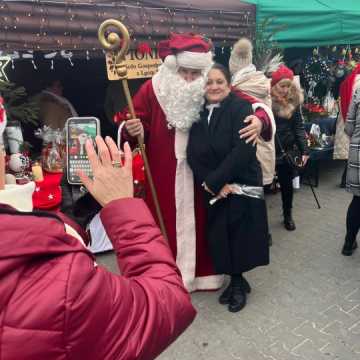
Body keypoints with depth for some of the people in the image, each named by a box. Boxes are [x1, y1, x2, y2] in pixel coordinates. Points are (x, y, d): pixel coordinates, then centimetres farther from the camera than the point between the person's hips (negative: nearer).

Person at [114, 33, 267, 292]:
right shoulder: (153, 89, -6)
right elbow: (129, 122, -3)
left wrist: (258, 120, -23)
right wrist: (131, 130, -27)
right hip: (164, 174, -1)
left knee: (199, 221, 12)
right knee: (166, 222, 8)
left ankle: (203, 272, 34)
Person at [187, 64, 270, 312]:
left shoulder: (241, 108, -9)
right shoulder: (199, 113, 5)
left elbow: (243, 150, -21)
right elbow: (193, 154, -2)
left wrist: (214, 181, -19)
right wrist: (210, 184, -15)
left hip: (241, 186, -4)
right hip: (213, 189, 5)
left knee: (239, 237, 4)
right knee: (220, 237, 10)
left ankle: (237, 283, 28)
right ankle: (237, 281, 32)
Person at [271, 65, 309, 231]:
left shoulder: (293, 102, 0)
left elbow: (299, 127, 2)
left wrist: (304, 150, -3)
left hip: (287, 151, 4)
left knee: (287, 184, 15)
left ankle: (288, 216, 35)